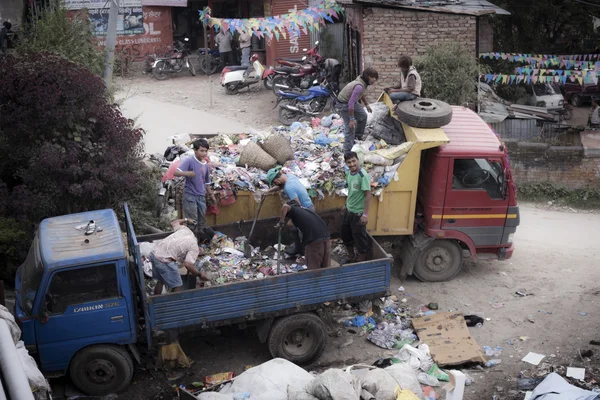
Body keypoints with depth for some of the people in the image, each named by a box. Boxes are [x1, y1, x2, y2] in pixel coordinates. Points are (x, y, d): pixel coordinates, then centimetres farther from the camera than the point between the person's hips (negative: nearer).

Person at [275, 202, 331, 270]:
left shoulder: (293, 210, 10)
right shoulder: (305, 210, 31)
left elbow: (285, 206, -9)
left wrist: (280, 222, -1)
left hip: (314, 240, -7)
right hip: (326, 237, 7)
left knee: (313, 269, 2)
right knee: (325, 268, 15)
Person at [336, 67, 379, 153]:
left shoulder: (362, 82, -5)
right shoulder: (359, 86, -35)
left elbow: (362, 94, 18)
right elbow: (351, 103, -35)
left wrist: (366, 104, 30)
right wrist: (352, 119, -31)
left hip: (352, 102, 10)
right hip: (344, 105, -10)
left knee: (363, 116, 24)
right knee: (351, 127, -13)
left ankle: (358, 136, 44)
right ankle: (347, 152, -10)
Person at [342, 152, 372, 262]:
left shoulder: (363, 175, -23)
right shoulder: (348, 173, 0)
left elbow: (368, 195, -22)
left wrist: (365, 214, -23)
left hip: (358, 213, -8)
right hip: (348, 210, 8)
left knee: (360, 238, 6)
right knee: (345, 235, 21)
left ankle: (361, 262, 23)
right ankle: (351, 257, 41)